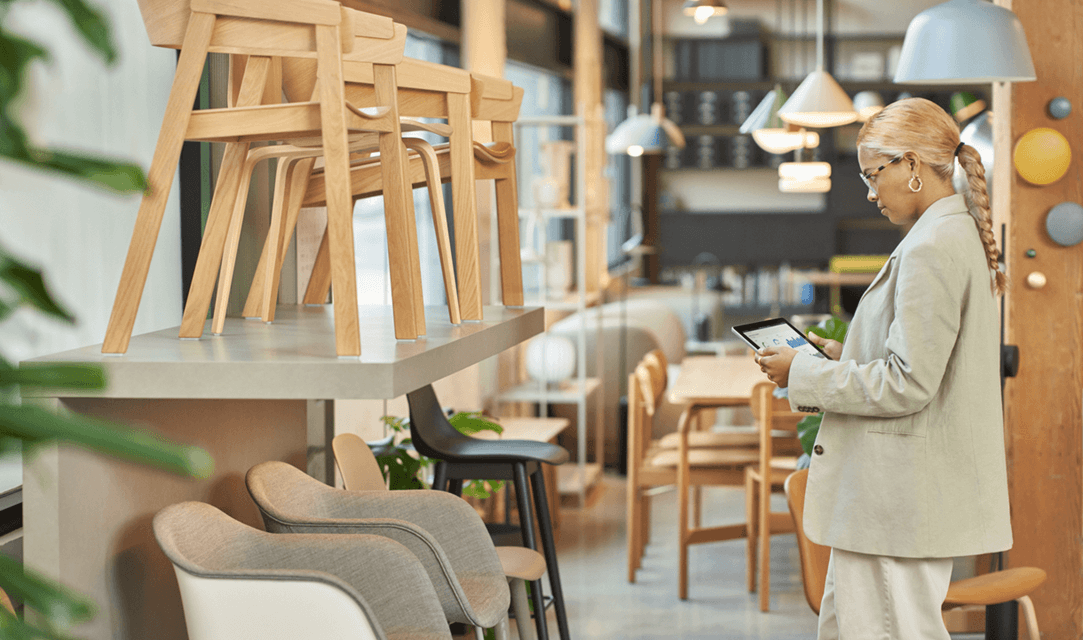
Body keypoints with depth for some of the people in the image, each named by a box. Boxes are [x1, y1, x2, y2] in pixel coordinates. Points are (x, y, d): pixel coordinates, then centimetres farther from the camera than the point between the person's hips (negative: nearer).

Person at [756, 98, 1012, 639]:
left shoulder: (931, 249, -18)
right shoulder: (959, 236, 14)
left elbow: (907, 385, -22)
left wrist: (805, 374, -13)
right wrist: (845, 355, 13)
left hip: (901, 500, -10)